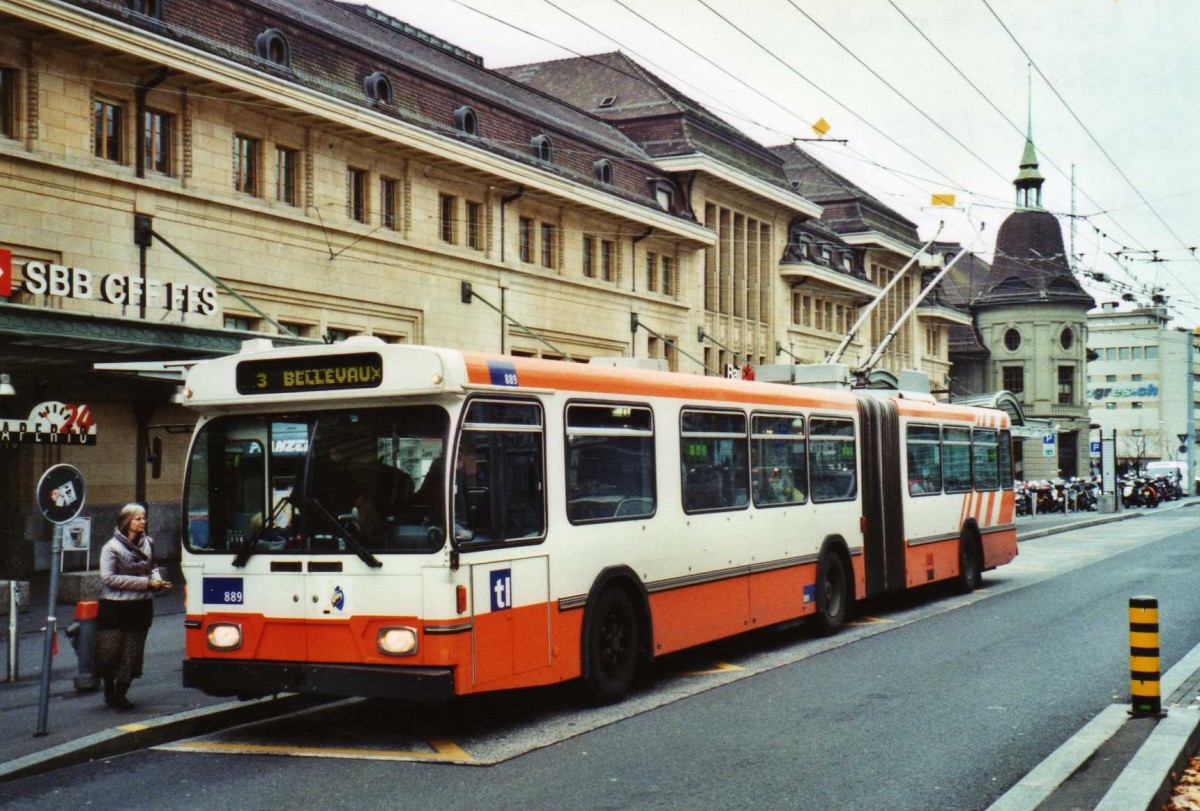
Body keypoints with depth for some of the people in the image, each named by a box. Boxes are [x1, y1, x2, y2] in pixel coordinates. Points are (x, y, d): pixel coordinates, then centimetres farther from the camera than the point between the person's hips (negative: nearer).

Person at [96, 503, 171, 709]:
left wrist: (157, 580, -2)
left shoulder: (148, 543, 7)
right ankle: (109, 690, 21)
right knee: (111, 652, 2)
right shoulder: (112, 547, -8)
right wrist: (145, 582, -17)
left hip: (141, 607, 4)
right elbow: (108, 578, -14)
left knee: (132, 653, 6)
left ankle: (121, 692, 16)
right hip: (115, 607, -4)